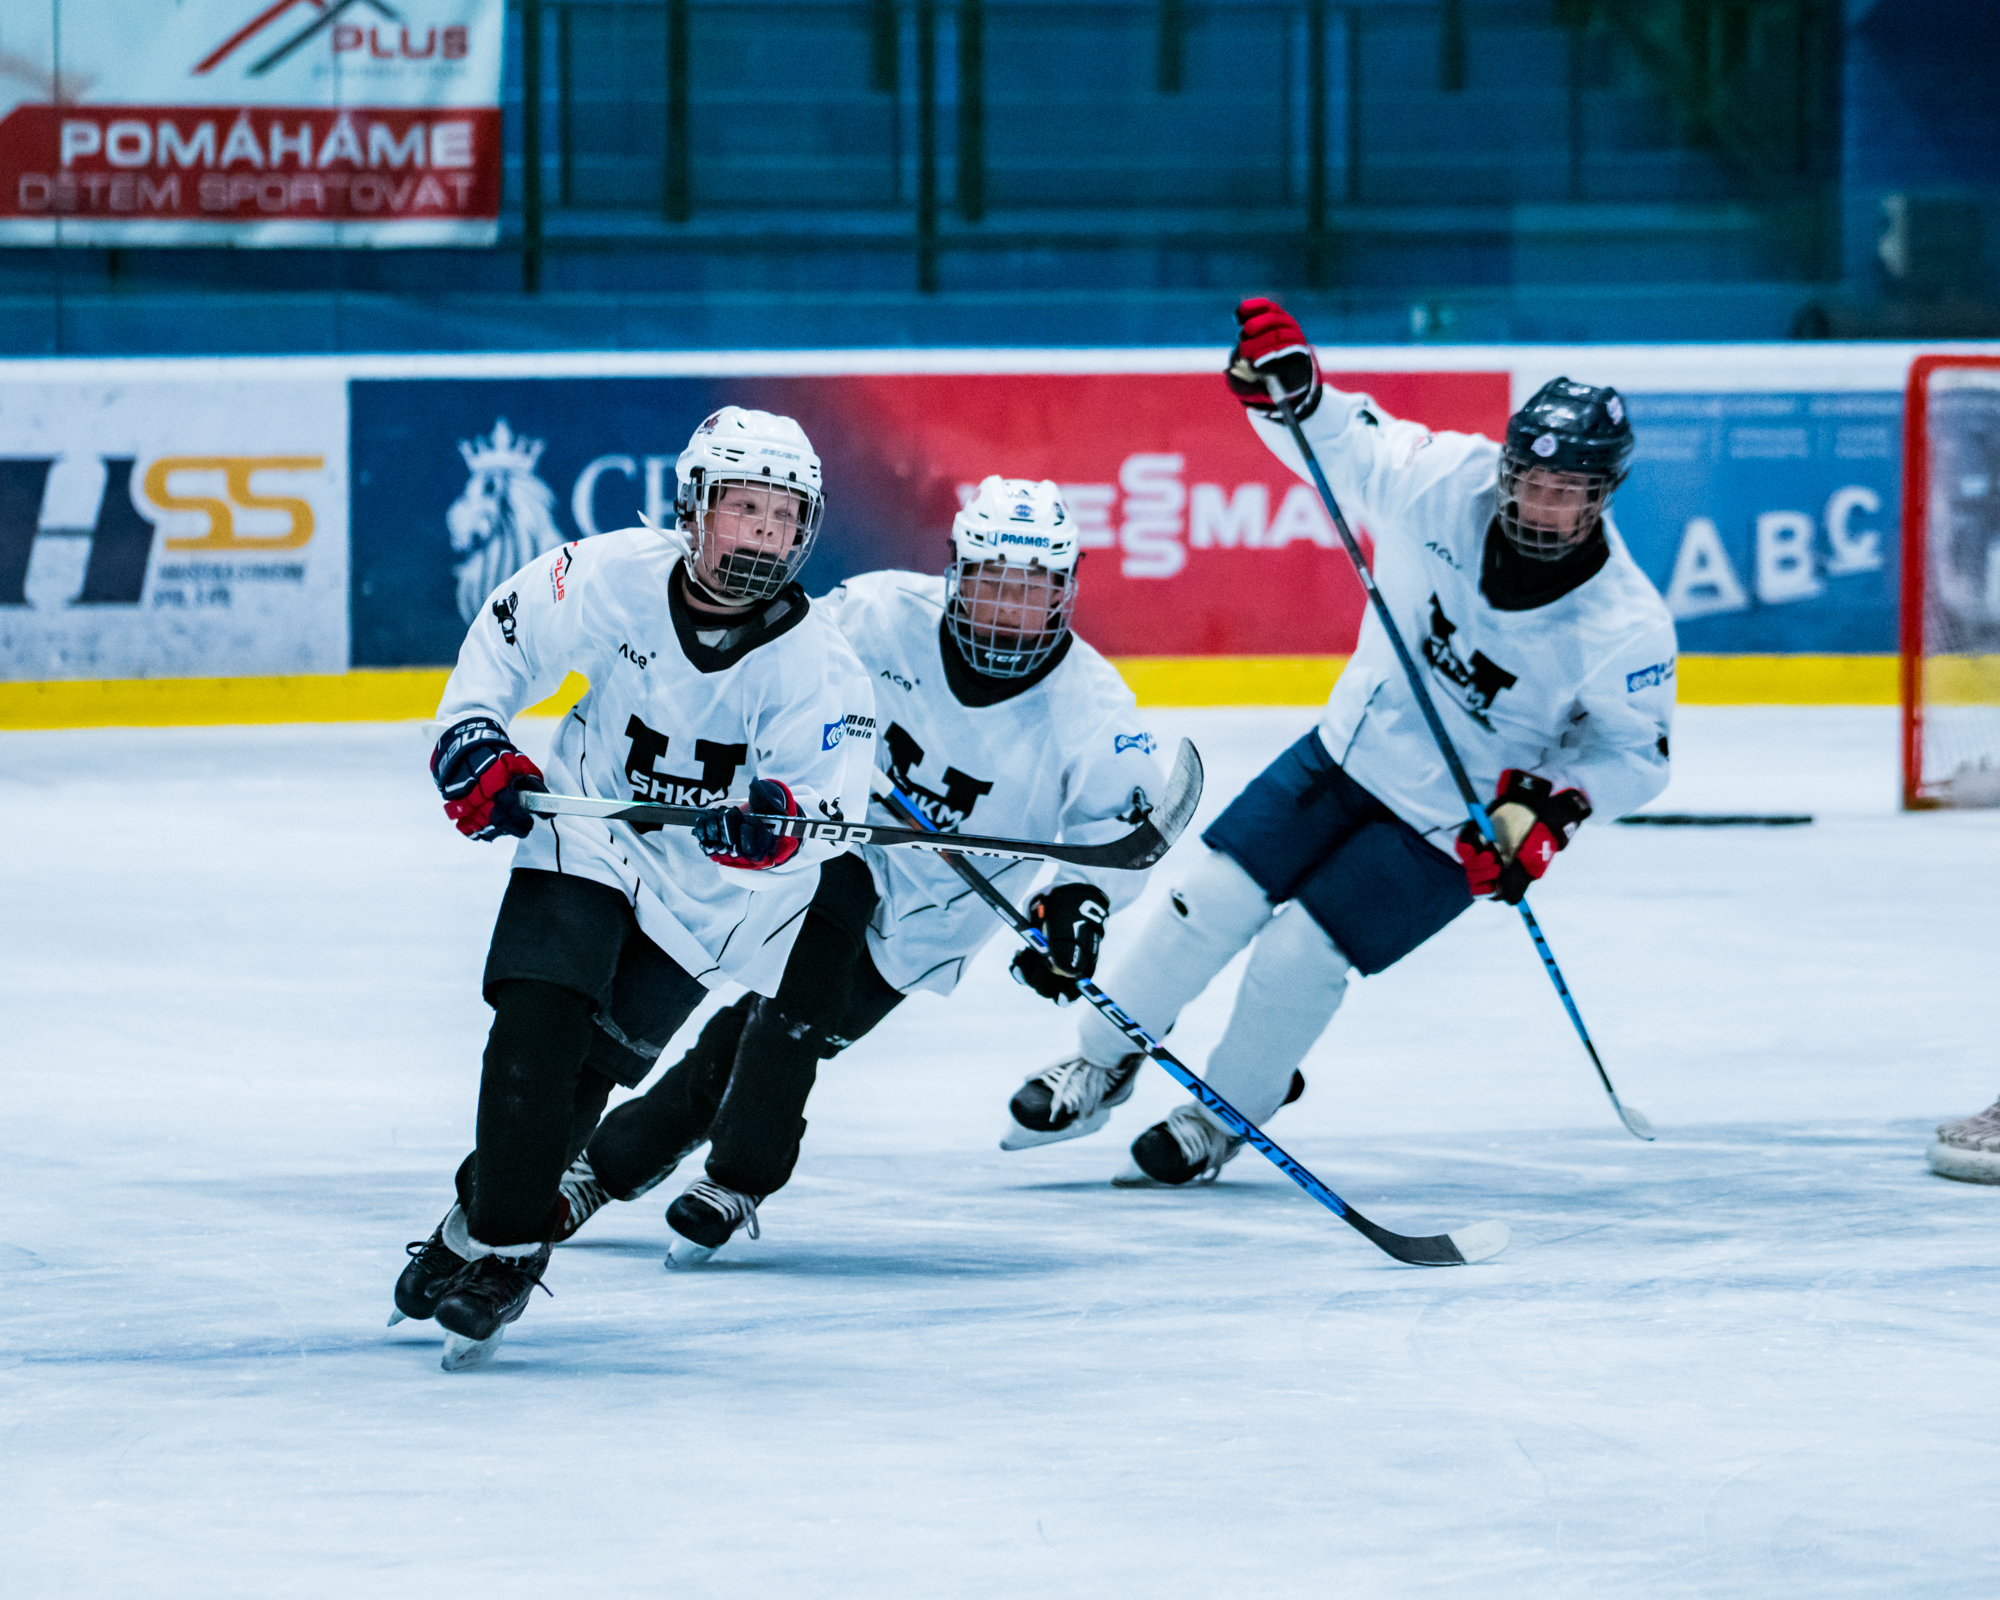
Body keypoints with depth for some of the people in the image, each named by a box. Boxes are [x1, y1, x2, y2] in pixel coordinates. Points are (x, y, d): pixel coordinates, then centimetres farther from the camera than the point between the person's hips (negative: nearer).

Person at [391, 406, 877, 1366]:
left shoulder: (818, 667, -20)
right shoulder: (613, 578, -15)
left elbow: (830, 809, -24)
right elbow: (506, 636, 2)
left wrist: (775, 823, -45)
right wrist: (472, 740, -9)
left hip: (709, 886, -1)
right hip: (585, 835, 1)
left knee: (594, 1059, -4)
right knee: (536, 1017, -16)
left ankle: (490, 1238, 11)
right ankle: (500, 1238, -7)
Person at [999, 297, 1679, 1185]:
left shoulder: (1626, 627, -26)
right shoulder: (1447, 483, -22)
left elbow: (1635, 749, -12)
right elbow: (1343, 439, -16)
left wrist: (1552, 807, -26)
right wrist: (1289, 389, -37)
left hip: (1455, 823, -4)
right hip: (1354, 747, 4)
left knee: (1301, 954, -10)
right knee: (1215, 896, 0)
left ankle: (1225, 1117, 17)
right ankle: (1102, 1063, 23)